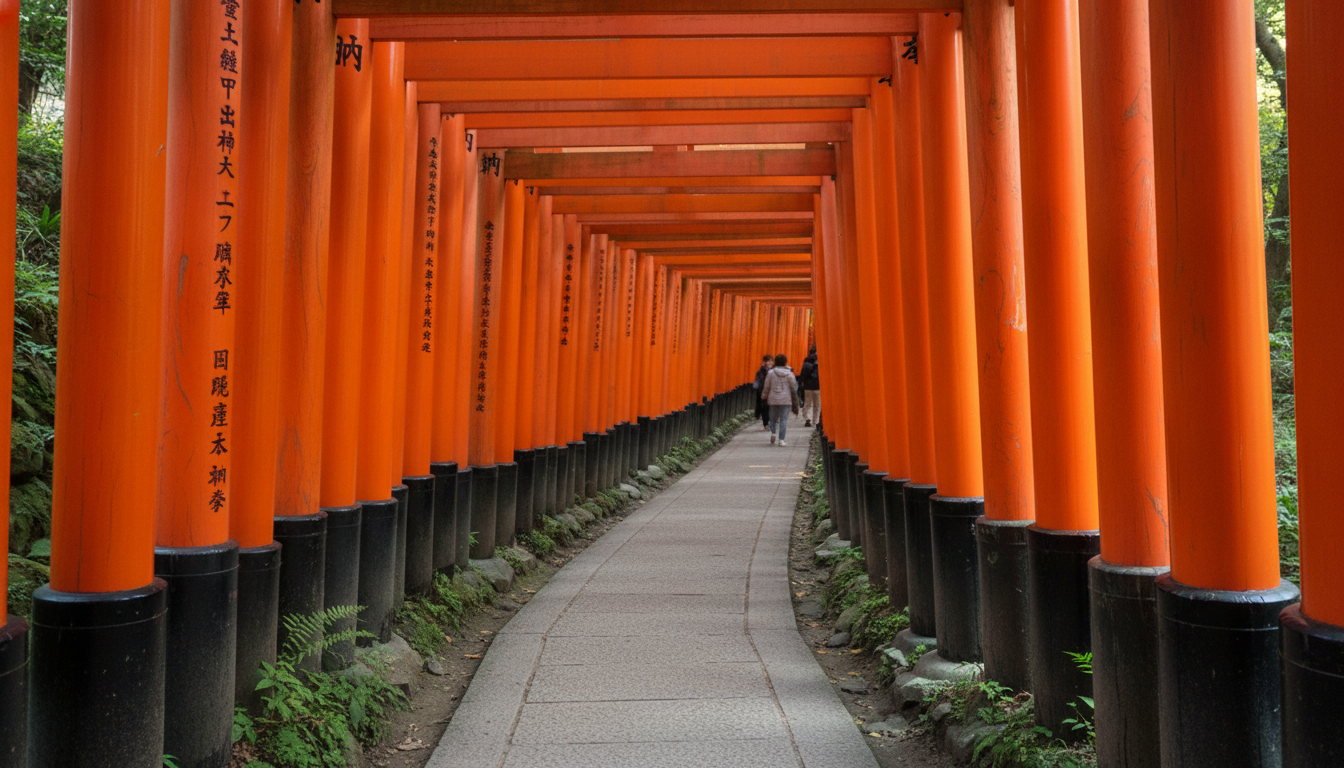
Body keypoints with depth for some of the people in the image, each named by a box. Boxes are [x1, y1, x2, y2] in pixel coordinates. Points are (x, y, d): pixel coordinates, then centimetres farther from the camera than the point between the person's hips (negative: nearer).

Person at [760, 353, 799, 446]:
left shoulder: (771, 373, -1)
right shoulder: (789, 373, -1)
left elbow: (766, 386, 1)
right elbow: (793, 388, 3)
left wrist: (764, 397, 15)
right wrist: (795, 402, 11)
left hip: (773, 400, 1)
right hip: (786, 400, -1)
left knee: (773, 418, 14)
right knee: (784, 420, 1)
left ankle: (773, 432, -10)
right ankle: (781, 440, -3)